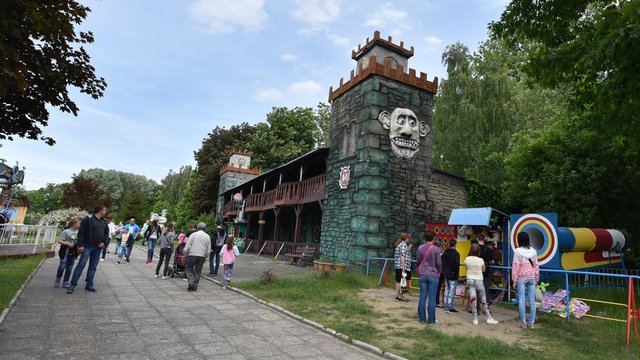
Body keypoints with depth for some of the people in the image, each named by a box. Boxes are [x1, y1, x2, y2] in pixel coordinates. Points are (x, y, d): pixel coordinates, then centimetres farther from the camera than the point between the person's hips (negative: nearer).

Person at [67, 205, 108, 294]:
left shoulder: (104, 221, 11)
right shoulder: (88, 219, -9)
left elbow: (107, 232, 20)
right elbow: (81, 232, -11)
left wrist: (104, 242, 4)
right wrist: (80, 245, -16)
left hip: (98, 248, 6)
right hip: (87, 246, -6)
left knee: (93, 267, 9)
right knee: (81, 264, -6)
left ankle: (89, 285, 16)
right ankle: (72, 285, 3)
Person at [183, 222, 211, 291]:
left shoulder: (193, 235, -2)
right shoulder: (207, 237, 8)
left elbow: (187, 246, -6)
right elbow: (208, 250, 9)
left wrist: (185, 254, 5)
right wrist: (205, 257, 18)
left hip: (192, 255, -3)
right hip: (202, 256, 3)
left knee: (188, 269, 9)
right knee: (198, 271, 10)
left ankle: (191, 282, -8)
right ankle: (195, 285, 12)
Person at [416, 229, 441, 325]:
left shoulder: (420, 248, -2)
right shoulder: (436, 249, -12)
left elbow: (418, 260, 5)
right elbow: (439, 263, -7)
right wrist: (439, 272, 10)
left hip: (422, 275, 3)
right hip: (433, 275, -3)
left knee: (422, 296, 10)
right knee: (432, 298, 3)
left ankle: (422, 318, 18)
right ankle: (431, 320, 9)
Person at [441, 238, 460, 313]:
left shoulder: (445, 253, 9)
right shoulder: (456, 253, -14)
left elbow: (441, 263, 14)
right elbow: (457, 265, -18)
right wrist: (457, 274, -11)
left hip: (446, 274, 7)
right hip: (453, 275, -7)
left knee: (447, 289, 14)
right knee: (452, 290, -3)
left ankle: (446, 305, 20)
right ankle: (450, 307, -2)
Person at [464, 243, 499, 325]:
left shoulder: (467, 259, -5)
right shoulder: (480, 260, -10)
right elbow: (483, 270, 5)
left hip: (470, 280, 2)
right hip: (479, 281, -2)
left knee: (473, 300, 3)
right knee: (483, 300, 11)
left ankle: (475, 319, 5)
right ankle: (489, 318, 19)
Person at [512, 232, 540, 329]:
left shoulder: (518, 251, -11)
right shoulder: (533, 251, 2)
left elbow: (515, 266, -10)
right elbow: (536, 266, 7)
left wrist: (514, 280, -3)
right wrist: (536, 279, 17)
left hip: (521, 278, -4)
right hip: (532, 278, 4)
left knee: (521, 300, 1)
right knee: (532, 300, 8)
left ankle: (523, 322, 4)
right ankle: (531, 322, 14)